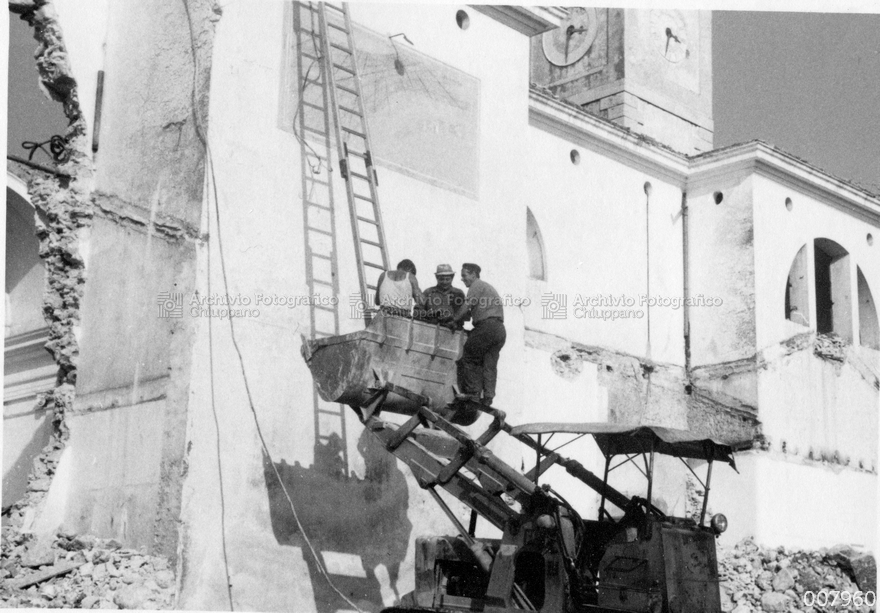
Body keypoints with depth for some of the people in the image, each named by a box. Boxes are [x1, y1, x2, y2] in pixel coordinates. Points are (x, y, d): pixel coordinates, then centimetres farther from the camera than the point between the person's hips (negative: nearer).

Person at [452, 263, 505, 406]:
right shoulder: (488, 287, 30)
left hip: (487, 326, -9)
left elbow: (465, 308, -8)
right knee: (489, 365, 4)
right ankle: (488, 398, -3)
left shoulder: (477, 285, 1)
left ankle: (473, 394, -7)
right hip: (500, 330, 9)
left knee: (468, 359, -3)